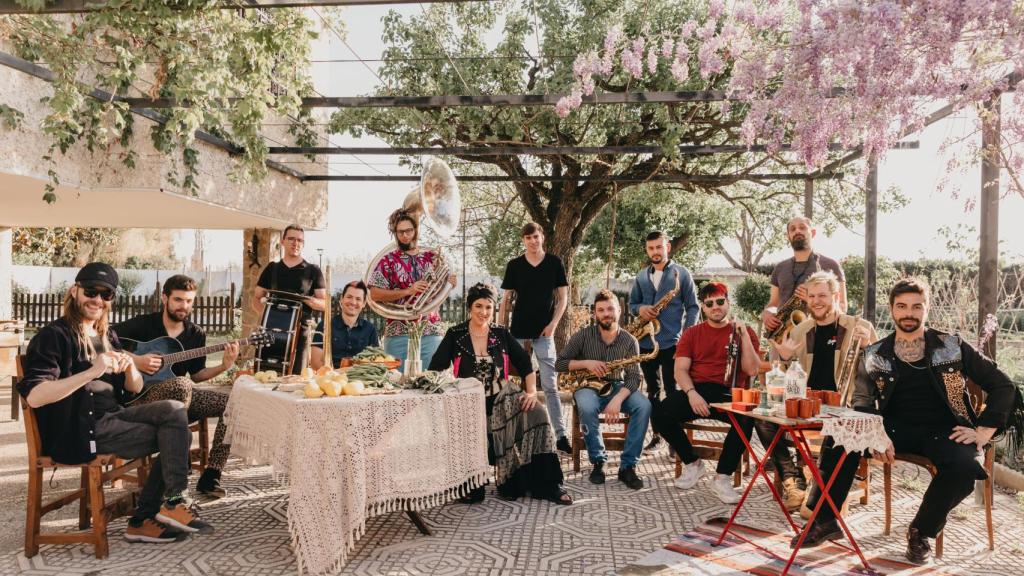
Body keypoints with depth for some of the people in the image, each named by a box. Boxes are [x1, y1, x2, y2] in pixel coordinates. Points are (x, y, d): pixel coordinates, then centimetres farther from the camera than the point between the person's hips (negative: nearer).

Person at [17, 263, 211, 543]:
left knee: (174, 410, -13)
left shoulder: (107, 336, 17)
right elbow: (33, 396, -21)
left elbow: (135, 388, 15)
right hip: (79, 431, -7)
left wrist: (130, 367, -9)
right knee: (175, 436, -17)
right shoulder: (54, 336, -7)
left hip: (113, 416, 7)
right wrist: (91, 372, -29)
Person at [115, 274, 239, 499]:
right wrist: (134, 359, -21)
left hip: (180, 395, 6)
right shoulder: (143, 324, -5)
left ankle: (210, 477, -14)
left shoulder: (196, 333, 8)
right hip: (140, 394, -5)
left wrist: (224, 366, -6)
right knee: (182, 385, -38)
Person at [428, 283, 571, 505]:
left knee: (535, 413, -25)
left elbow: (525, 365, 8)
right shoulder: (455, 335, 4)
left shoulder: (501, 334, 10)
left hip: (501, 397, 2)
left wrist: (532, 391, -8)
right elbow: (435, 370, -3)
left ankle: (545, 484, -18)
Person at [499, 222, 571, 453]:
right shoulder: (514, 265, 4)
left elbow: (563, 297, 3)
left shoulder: (554, 263, 2)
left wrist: (553, 324, -8)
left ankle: (561, 435, -1)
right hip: (518, 332, 2)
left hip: (544, 332, -2)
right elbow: (506, 300, 6)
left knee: (550, 385, -4)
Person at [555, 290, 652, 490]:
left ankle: (628, 466, -21)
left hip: (617, 387, 2)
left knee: (644, 405, -28)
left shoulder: (629, 341, -2)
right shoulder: (583, 335, -5)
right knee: (587, 408, -37)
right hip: (588, 386, -2)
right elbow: (559, 364, -4)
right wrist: (586, 363, -21)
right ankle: (598, 462, -16)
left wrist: (618, 399, -29)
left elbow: (634, 376, -11)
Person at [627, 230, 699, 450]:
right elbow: (632, 303, 18)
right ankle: (657, 434, 21)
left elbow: (693, 307, -1)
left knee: (672, 391, -3)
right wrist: (640, 309, -6)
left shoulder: (681, 273, 0)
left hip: (672, 343, -4)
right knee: (653, 391, 12)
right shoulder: (640, 277, 12)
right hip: (646, 343, 5)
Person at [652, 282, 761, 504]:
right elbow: (680, 370, 4)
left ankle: (723, 478, -18)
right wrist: (691, 392, -17)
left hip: (729, 394, -1)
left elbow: (752, 370, 0)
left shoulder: (744, 332, 12)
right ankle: (692, 463, -1)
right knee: (660, 413, -26)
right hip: (696, 391, 2)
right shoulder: (692, 334, 15)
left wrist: (743, 334, -7)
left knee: (747, 418, -36)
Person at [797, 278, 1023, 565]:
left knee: (964, 465, -35)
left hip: (943, 431, -1)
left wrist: (983, 432, -6)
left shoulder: (952, 347, 4)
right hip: (895, 429, 1)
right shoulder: (875, 355, 7)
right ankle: (825, 521, -8)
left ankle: (922, 531, -7)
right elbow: (863, 404, 3)